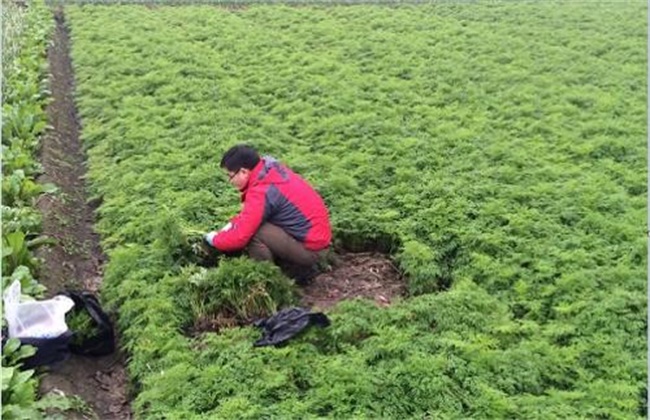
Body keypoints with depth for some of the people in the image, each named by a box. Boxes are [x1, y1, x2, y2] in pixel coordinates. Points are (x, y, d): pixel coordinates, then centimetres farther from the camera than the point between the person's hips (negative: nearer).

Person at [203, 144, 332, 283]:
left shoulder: (261, 192, -23)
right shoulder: (272, 170, 3)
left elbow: (240, 237, -19)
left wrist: (214, 239, -1)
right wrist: (232, 224, 9)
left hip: (310, 248, -9)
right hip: (319, 237, 9)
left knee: (252, 231, -16)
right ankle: (302, 268, 17)